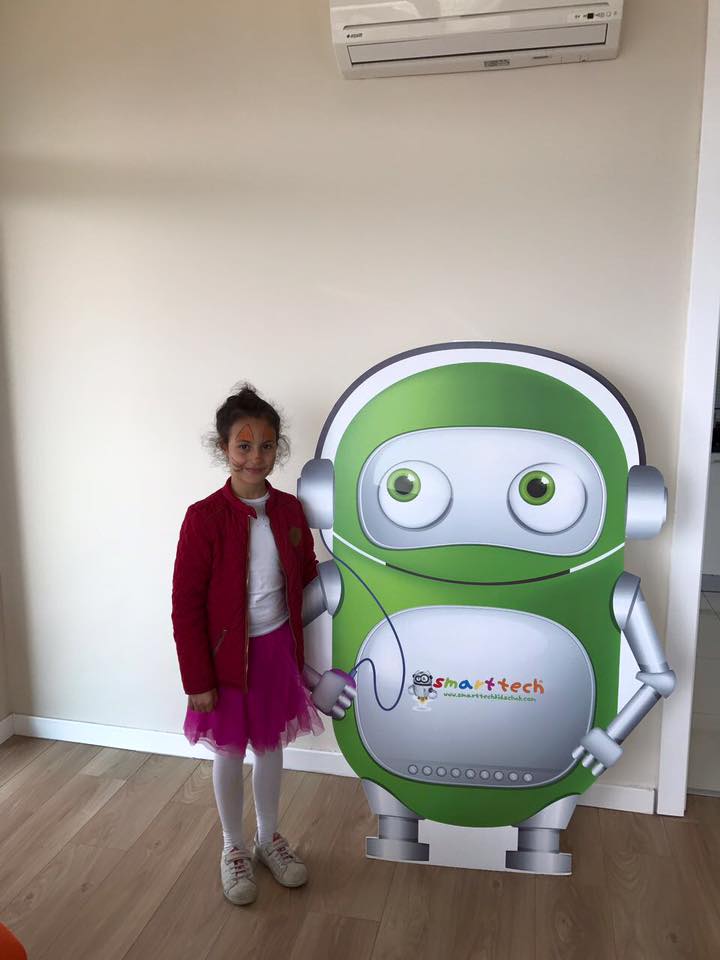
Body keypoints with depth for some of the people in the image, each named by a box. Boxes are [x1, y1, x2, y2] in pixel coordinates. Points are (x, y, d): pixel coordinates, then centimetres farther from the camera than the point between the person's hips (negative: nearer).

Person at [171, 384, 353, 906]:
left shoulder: (289, 510, -5)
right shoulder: (205, 517, -18)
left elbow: (307, 578, 8)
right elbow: (186, 606, -15)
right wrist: (197, 679, -13)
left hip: (278, 649, 4)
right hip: (227, 656, -3)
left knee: (270, 746, 20)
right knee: (230, 754, 15)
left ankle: (269, 838, 42)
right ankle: (234, 848, 38)